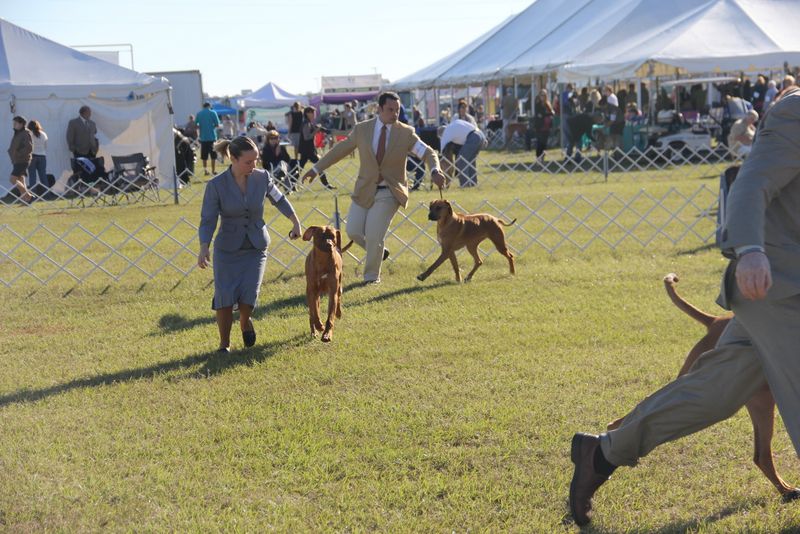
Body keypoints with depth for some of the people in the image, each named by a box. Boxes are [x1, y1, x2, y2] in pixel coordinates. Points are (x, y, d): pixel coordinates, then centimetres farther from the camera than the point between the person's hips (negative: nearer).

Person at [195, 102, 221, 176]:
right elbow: (217, 124, -5)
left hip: (203, 137, 2)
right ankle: (213, 170, 4)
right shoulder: (213, 113, -2)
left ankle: (205, 170, 7)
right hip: (212, 136, -2)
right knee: (213, 155, 5)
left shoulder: (199, 114, 5)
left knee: (204, 156, 8)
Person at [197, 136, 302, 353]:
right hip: (227, 248, -1)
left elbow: (279, 200, 12)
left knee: (249, 294, -14)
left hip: (256, 247, 1)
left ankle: (245, 321, 21)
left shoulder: (262, 178, -7)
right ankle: (224, 344, 10)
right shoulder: (216, 185, -15)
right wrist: (204, 248, -29)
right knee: (225, 296, -11)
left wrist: (296, 223, 21)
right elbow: (208, 220, -14)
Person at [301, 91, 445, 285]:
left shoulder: (406, 133, -5)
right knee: (353, 231, -1)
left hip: (389, 192, -3)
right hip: (365, 189, 3)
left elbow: (428, 153, -6)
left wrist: (435, 171, -27)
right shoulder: (362, 129, -1)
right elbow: (340, 149, 8)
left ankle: (372, 276, 9)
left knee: (374, 234, -11)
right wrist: (316, 169, 8)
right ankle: (378, 251, 29)